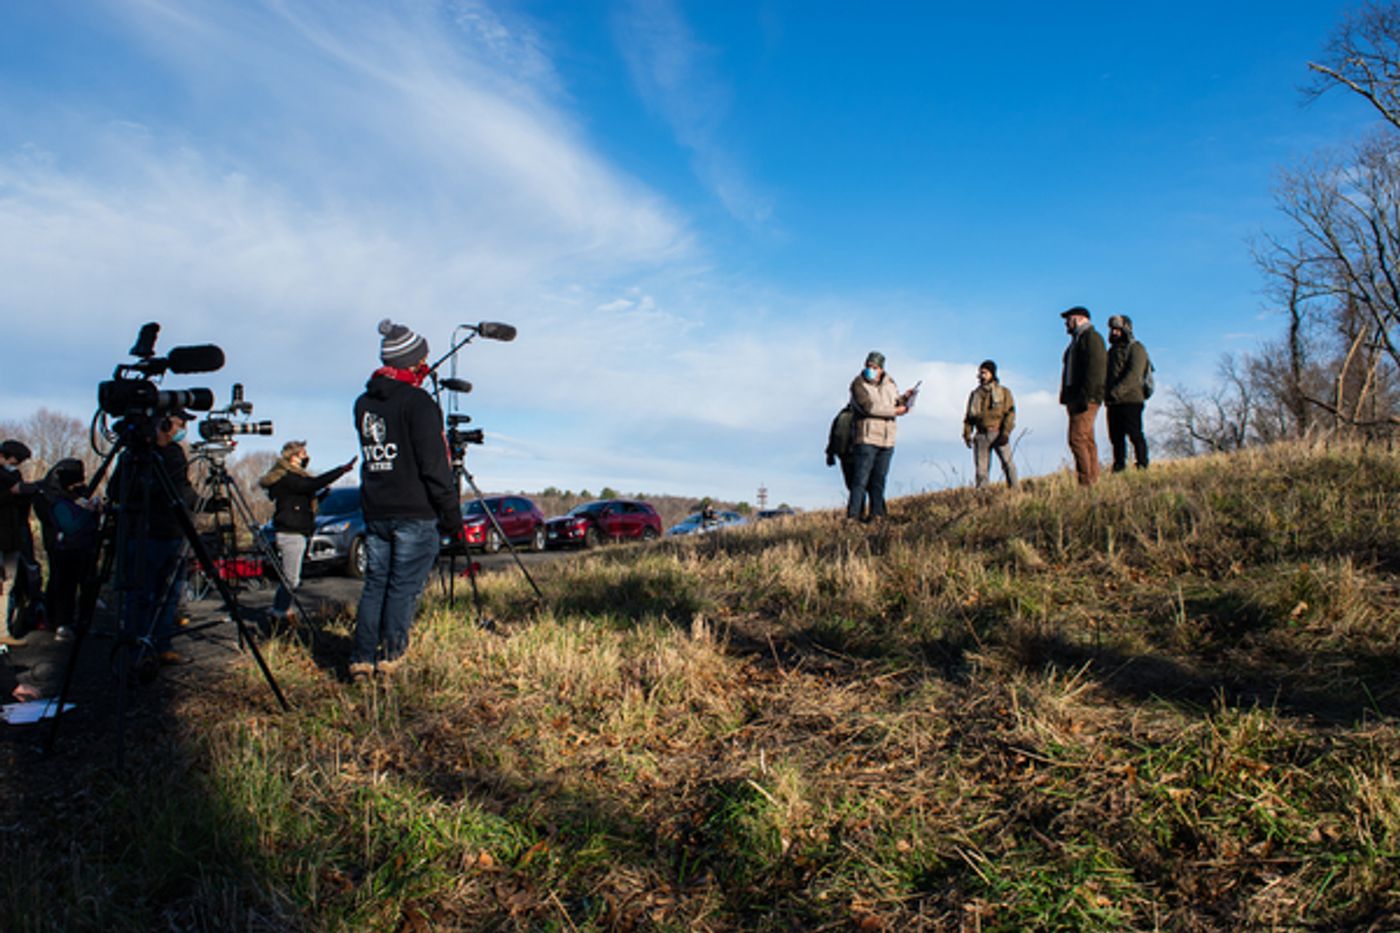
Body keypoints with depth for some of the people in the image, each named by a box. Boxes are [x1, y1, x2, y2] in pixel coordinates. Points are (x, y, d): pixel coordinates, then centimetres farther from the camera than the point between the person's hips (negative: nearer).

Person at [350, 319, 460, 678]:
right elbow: (434, 465, -14)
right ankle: (390, 656, 6)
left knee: (374, 585, 12)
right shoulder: (417, 402, -12)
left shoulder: (363, 403, 11)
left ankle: (362, 657, 10)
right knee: (404, 587, 2)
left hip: (374, 511, 6)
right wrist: (451, 514, -10)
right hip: (415, 513, -6)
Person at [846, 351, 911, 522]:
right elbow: (869, 407, -20)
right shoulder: (858, 384, -8)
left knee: (879, 479, 9)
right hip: (866, 438, -5)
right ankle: (852, 516, -7)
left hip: (887, 439, 5)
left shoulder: (889, 383, 11)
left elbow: (897, 404, 19)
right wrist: (894, 411, -15)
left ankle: (876, 514, 16)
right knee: (860, 479, -8)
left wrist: (904, 399, -3)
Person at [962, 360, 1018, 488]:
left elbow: (1010, 413, -1)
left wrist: (1006, 432, -13)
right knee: (981, 468, 1)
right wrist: (967, 434, 4)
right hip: (981, 435, 3)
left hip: (998, 434, -3)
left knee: (1008, 464, -8)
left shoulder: (1004, 392, 7)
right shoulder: (975, 394, 15)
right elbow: (969, 416, 16)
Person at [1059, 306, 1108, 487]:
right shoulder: (1076, 341, 25)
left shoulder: (1091, 337, -6)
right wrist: (1067, 397, 17)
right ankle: (1093, 478, 7)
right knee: (1087, 440, 7)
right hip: (1075, 399, 10)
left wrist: (1085, 396, -23)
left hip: (1087, 398, -10)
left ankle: (1086, 480, -16)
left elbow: (1096, 369, -17)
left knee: (1077, 438, -16)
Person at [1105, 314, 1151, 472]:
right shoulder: (1112, 350, 22)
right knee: (1116, 436, 7)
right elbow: (1105, 374, 23)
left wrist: (1116, 391, -24)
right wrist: (1105, 392, 6)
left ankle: (1142, 464, -1)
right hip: (1113, 402, 7)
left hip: (1130, 400, -7)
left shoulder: (1136, 349, -3)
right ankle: (1119, 465, 12)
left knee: (1135, 435, -6)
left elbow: (1133, 375, -15)